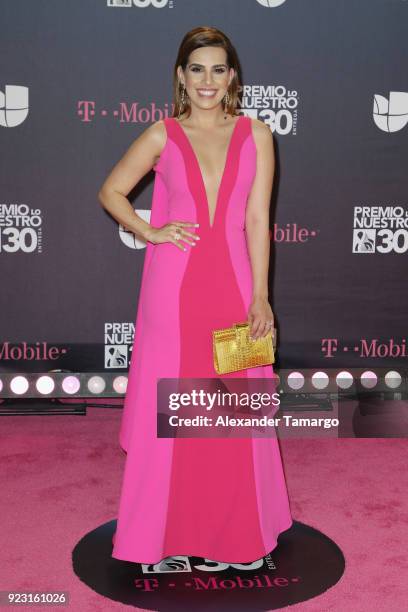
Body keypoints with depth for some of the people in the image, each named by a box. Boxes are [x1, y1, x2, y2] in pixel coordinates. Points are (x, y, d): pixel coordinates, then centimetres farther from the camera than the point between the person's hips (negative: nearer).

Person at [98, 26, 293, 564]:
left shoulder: (256, 135, 5)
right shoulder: (162, 135, 3)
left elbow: (257, 220, 0)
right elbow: (111, 191, 11)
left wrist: (259, 296, -4)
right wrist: (151, 232, -4)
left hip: (233, 281, 1)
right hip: (173, 283, -1)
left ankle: (236, 530, 26)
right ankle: (165, 532, 22)